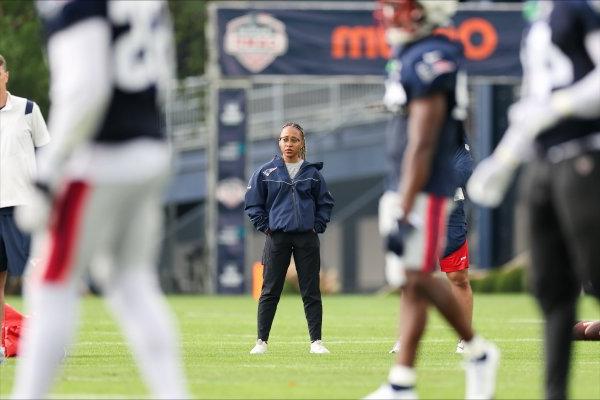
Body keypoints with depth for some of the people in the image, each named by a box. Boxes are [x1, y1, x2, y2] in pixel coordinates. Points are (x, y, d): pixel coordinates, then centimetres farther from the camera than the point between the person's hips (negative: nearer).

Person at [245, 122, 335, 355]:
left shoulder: (312, 172, 5)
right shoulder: (266, 172, 2)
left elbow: (325, 203, 13)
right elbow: (253, 203, 8)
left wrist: (317, 227, 3)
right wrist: (265, 227, 0)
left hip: (306, 238, 1)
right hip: (277, 238, -1)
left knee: (311, 291, 1)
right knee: (270, 291, 0)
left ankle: (316, 341, 5)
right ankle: (262, 341, 4)